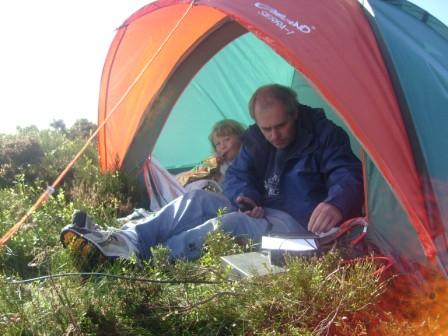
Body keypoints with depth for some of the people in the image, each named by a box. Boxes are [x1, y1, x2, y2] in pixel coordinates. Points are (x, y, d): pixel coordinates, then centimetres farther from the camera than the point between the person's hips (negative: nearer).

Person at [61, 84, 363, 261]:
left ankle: (150, 260, -39)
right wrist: (245, 197, -17)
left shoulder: (324, 134, -11)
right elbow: (237, 176, 8)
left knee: (229, 224, -34)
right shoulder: (255, 138, 7)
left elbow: (349, 177, -22)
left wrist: (336, 205, -46)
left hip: (300, 225, -6)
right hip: (262, 212, 6)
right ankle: (126, 242, -30)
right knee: (198, 200, -15)